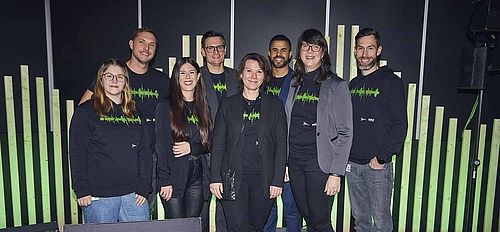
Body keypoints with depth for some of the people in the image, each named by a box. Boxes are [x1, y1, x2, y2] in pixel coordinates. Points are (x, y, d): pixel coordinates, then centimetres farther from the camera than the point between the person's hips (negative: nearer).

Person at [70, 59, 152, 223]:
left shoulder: (135, 114, 11)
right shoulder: (85, 111, 1)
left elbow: (144, 151, 8)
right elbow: (77, 153, -4)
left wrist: (144, 188, 0)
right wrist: (82, 191, -10)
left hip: (133, 193, 4)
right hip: (99, 196, -3)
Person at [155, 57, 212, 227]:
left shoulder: (203, 108, 12)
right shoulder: (166, 107, 0)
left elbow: (209, 143, 11)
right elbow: (161, 146, -6)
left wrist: (192, 147, -9)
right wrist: (164, 180, -11)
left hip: (198, 179, 3)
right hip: (174, 178, -3)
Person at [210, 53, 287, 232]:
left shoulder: (275, 106, 6)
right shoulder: (228, 105, 7)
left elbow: (281, 145, 3)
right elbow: (218, 144, 5)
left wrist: (278, 180, -3)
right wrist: (215, 178, -2)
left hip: (263, 179, 1)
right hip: (233, 178, 0)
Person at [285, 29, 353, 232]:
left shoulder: (336, 86, -5)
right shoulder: (295, 84, 11)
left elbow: (345, 133, -8)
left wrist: (336, 173, -13)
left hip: (320, 162, -5)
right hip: (294, 161, 5)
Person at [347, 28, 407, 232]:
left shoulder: (391, 82, -5)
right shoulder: (353, 84, 12)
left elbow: (400, 125, -11)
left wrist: (382, 157, -15)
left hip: (378, 165, -5)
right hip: (352, 164, 5)